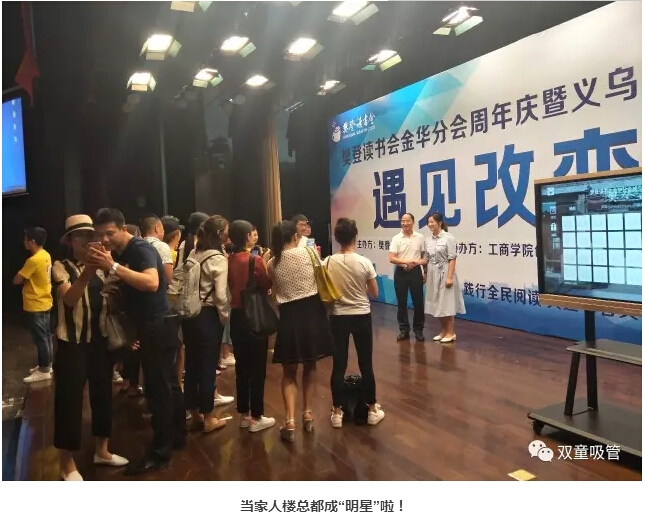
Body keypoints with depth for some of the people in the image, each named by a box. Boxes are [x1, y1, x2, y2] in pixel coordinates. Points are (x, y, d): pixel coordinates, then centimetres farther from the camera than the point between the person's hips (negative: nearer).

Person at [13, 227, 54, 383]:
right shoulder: (46, 256, 5)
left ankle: (44, 371, 10)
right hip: (45, 303, 9)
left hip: (36, 306, -9)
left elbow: (16, 280, -17)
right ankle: (47, 365, 28)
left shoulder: (33, 260, -23)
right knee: (46, 335, 16)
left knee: (40, 338, 0)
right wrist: (26, 277, -1)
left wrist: (22, 277, 2)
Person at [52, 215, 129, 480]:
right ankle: (67, 463, 17)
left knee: (102, 393, 14)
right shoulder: (61, 267, -6)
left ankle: (101, 450, 30)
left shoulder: (99, 268, 11)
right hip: (73, 342, -5)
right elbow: (70, 299, -23)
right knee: (69, 399, 1)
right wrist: (86, 272, -35)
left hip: (100, 339, 6)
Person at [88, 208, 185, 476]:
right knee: (167, 384, 18)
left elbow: (152, 283, -35)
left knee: (158, 389, -3)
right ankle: (177, 436, 31)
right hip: (151, 327, 10)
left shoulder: (141, 249, -16)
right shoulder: (122, 254, 12)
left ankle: (159, 453, 8)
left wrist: (113, 267, -39)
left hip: (158, 326, -10)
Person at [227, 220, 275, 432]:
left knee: (242, 367, 15)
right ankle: (256, 417, 13)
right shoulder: (255, 260, -16)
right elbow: (267, 286, -8)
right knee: (257, 368, 5)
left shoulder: (229, 260, 2)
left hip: (237, 317, 6)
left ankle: (244, 414, 25)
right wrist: (265, 264, 3)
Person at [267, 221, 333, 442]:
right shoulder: (307, 252, -5)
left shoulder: (272, 263, 0)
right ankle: (307, 415, 27)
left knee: (289, 372, 12)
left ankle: (290, 421, 0)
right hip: (312, 312, 0)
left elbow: (275, 291, 7)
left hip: (289, 315, 0)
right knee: (310, 367, 19)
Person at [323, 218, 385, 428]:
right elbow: (375, 293, -2)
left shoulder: (327, 263, -8)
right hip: (361, 317, -1)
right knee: (365, 364, 11)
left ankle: (337, 413, 18)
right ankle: (372, 410, 23)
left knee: (339, 365, 9)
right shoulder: (364, 263, -11)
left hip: (338, 317, 1)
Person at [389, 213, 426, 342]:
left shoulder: (420, 237, 2)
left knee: (418, 302, 4)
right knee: (401, 302, 6)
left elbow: (424, 256, 10)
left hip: (415, 272, 0)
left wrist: (425, 273, 8)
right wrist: (406, 261, -22)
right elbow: (391, 258, -9)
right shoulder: (396, 238, -2)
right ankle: (404, 330, 16)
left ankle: (418, 330, 16)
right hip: (401, 273, 0)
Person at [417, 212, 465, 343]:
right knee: (437, 304, 11)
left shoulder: (449, 238, -10)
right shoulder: (428, 240, 8)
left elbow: (452, 259, -13)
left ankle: (451, 333, 11)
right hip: (433, 274, 6)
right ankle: (444, 331, 24)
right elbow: (427, 259, 10)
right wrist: (415, 262, -7)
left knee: (447, 303, -1)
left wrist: (450, 277, -18)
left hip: (444, 273, -6)